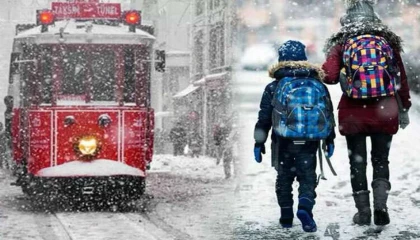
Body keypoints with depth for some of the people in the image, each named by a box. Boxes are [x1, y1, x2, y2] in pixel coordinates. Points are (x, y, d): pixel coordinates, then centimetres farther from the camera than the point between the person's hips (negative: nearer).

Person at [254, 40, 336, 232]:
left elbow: (264, 118, -2)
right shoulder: (317, 85, 2)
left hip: (283, 143, 0)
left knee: (284, 177, 14)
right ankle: (305, 206, -21)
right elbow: (328, 115, 7)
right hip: (309, 143, 0)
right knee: (307, 177, 4)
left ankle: (286, 216, 14)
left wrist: (259, 143, 4)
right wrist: (330, 140, 15)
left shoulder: (273, 88, -2)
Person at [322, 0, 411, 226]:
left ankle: (363, 212, 11)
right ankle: (380, 204, -6)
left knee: (357, 162, 10)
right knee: (380, 160, 12)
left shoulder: (342, 43, -2)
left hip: (353, 114, -1)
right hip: (384, 112, 1)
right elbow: (401, 78, 7)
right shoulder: (388, 41, 3)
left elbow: (330, 76, -13)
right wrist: (404, 108, 17)